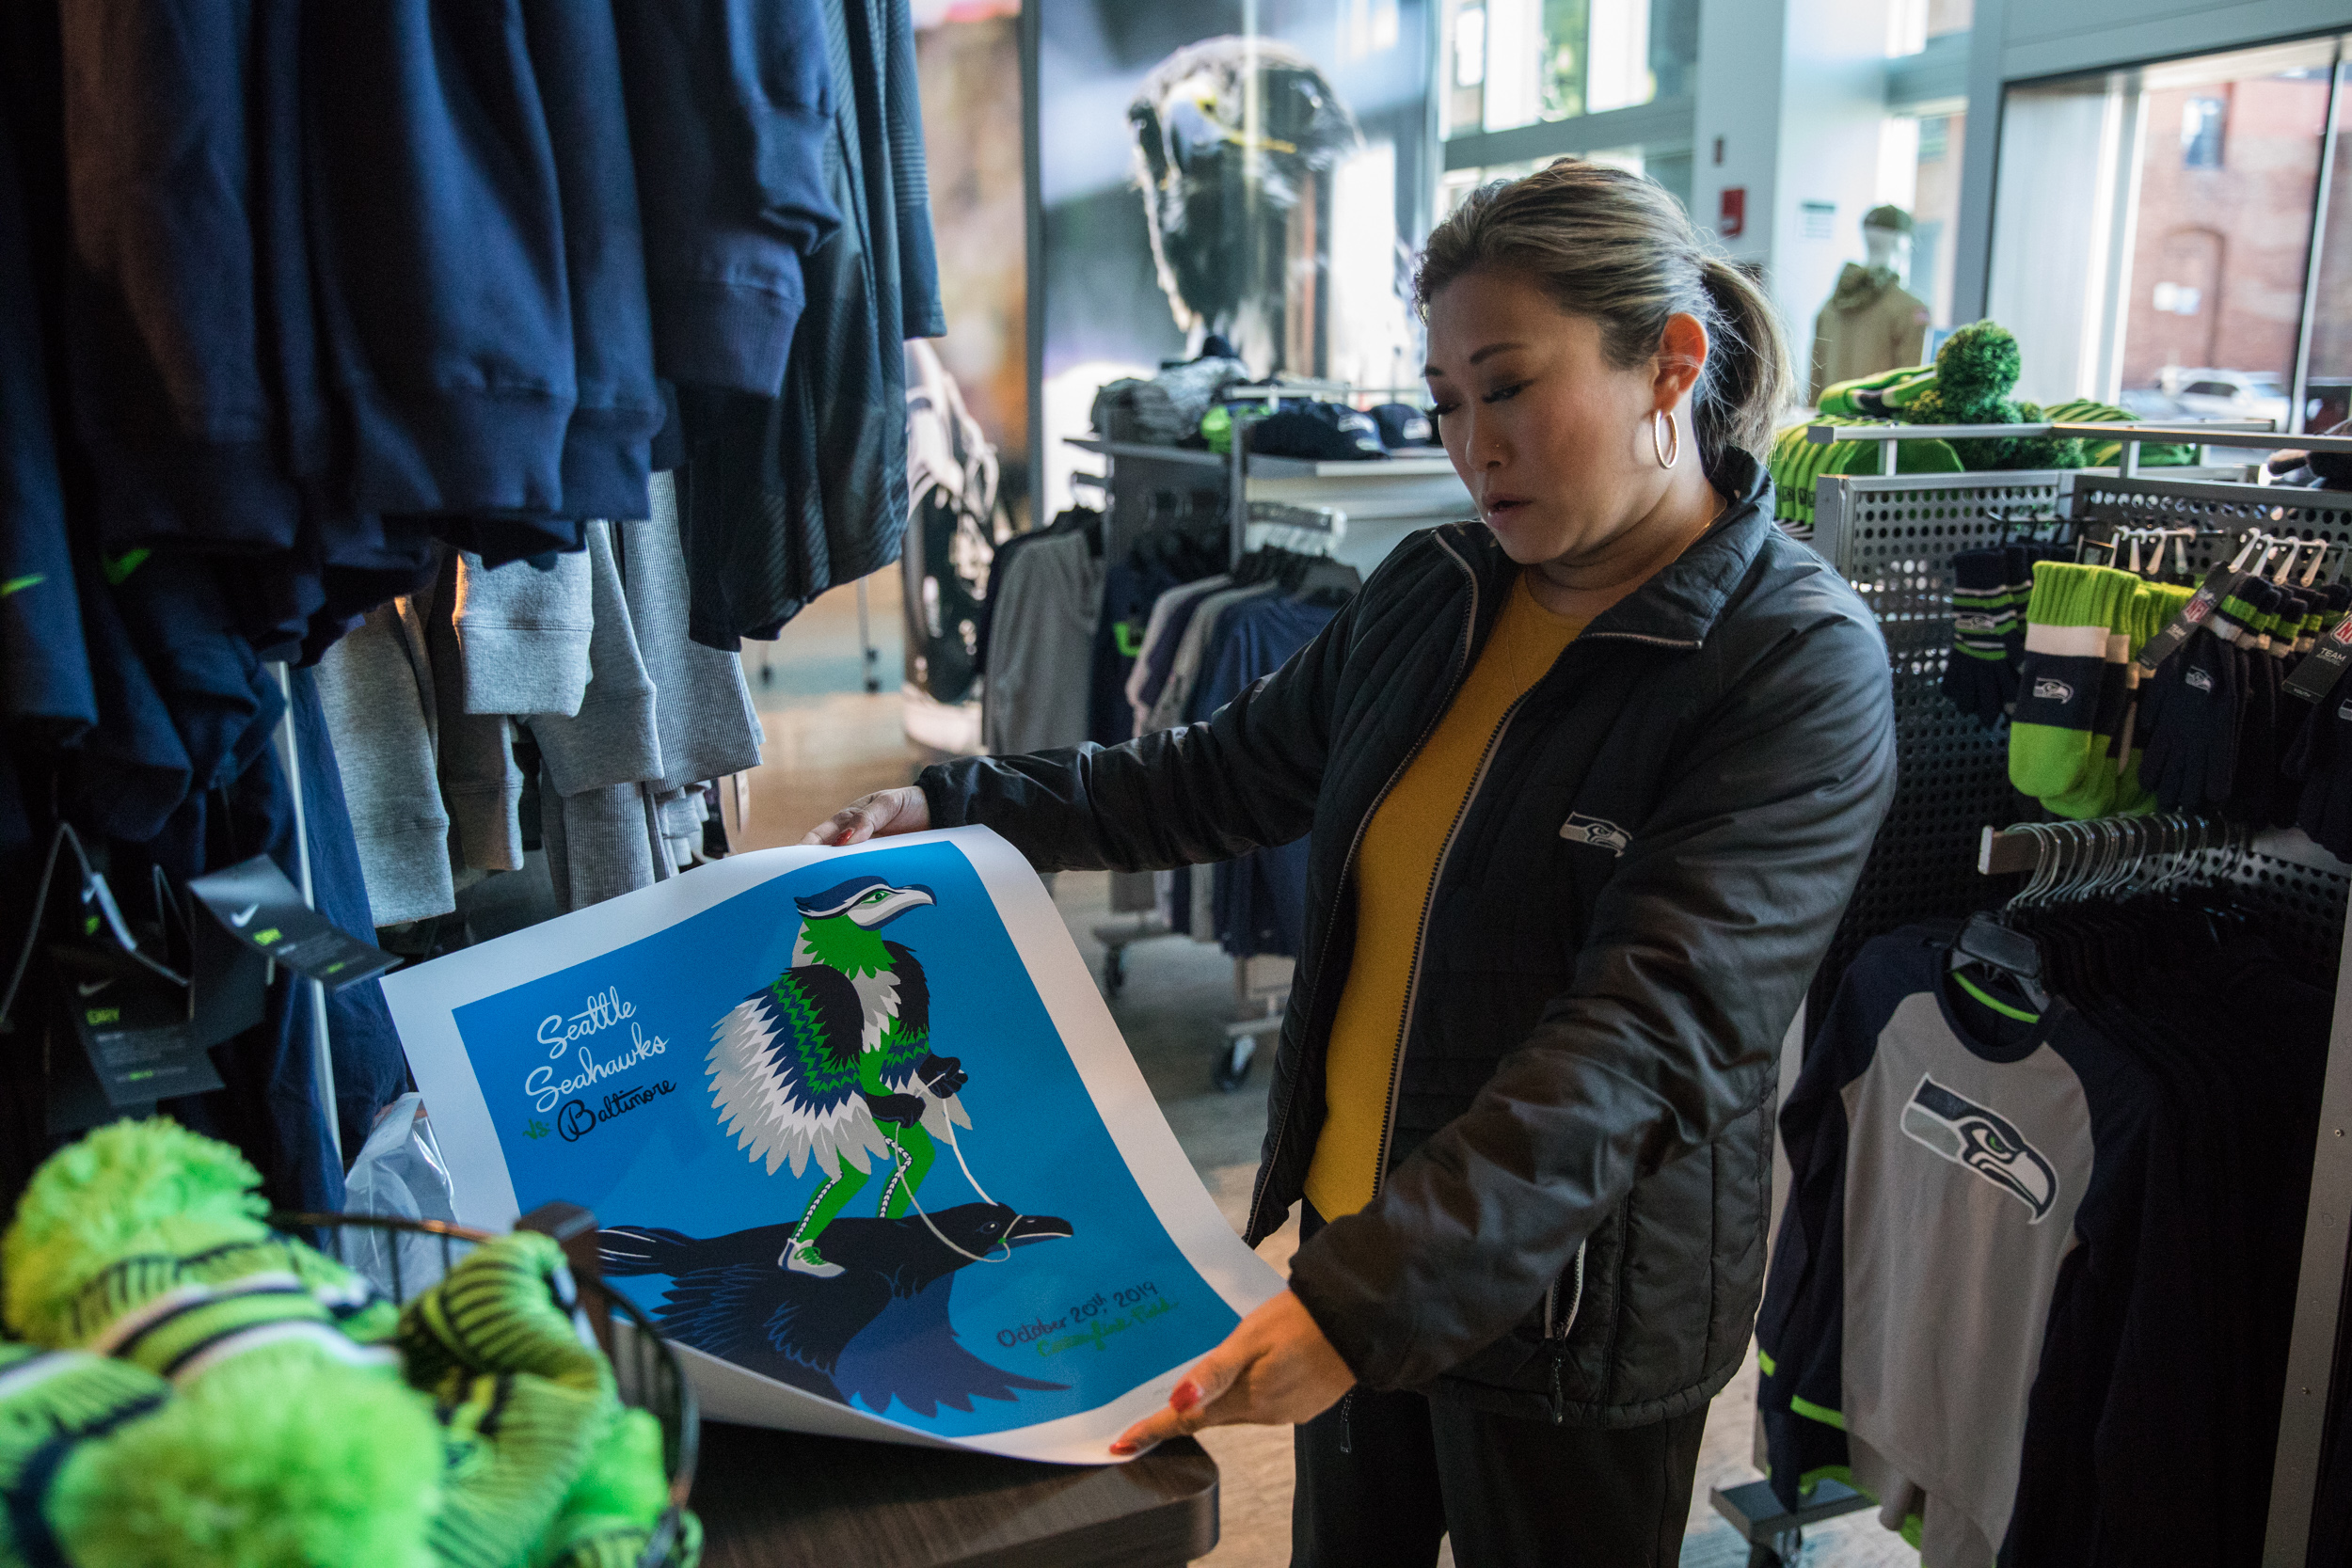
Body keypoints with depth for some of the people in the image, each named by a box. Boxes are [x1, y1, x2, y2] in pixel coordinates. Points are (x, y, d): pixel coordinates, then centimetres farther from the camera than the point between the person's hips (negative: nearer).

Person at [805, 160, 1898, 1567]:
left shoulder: (1803, 672, -19)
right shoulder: (1434, 592, 1)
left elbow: (1642, 1036, -29)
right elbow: (1229, 775, 12)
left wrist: (1365, 1299, -36)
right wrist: (959, 807, 4)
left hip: (1567, 1306, -5)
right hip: (1361, 1245, 6)